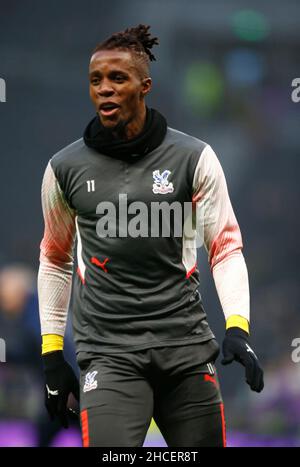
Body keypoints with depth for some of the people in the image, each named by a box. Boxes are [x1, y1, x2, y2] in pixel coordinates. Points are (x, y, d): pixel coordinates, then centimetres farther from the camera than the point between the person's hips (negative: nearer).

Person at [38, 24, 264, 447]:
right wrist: (52, 352, 14)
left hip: (187, 348, 1)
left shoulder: (193, 158, 1)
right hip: (109, 354, -1)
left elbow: (226, 248, 4)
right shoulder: (65, 169, 6)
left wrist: (237, 328, -11)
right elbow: (55, 259, 18)